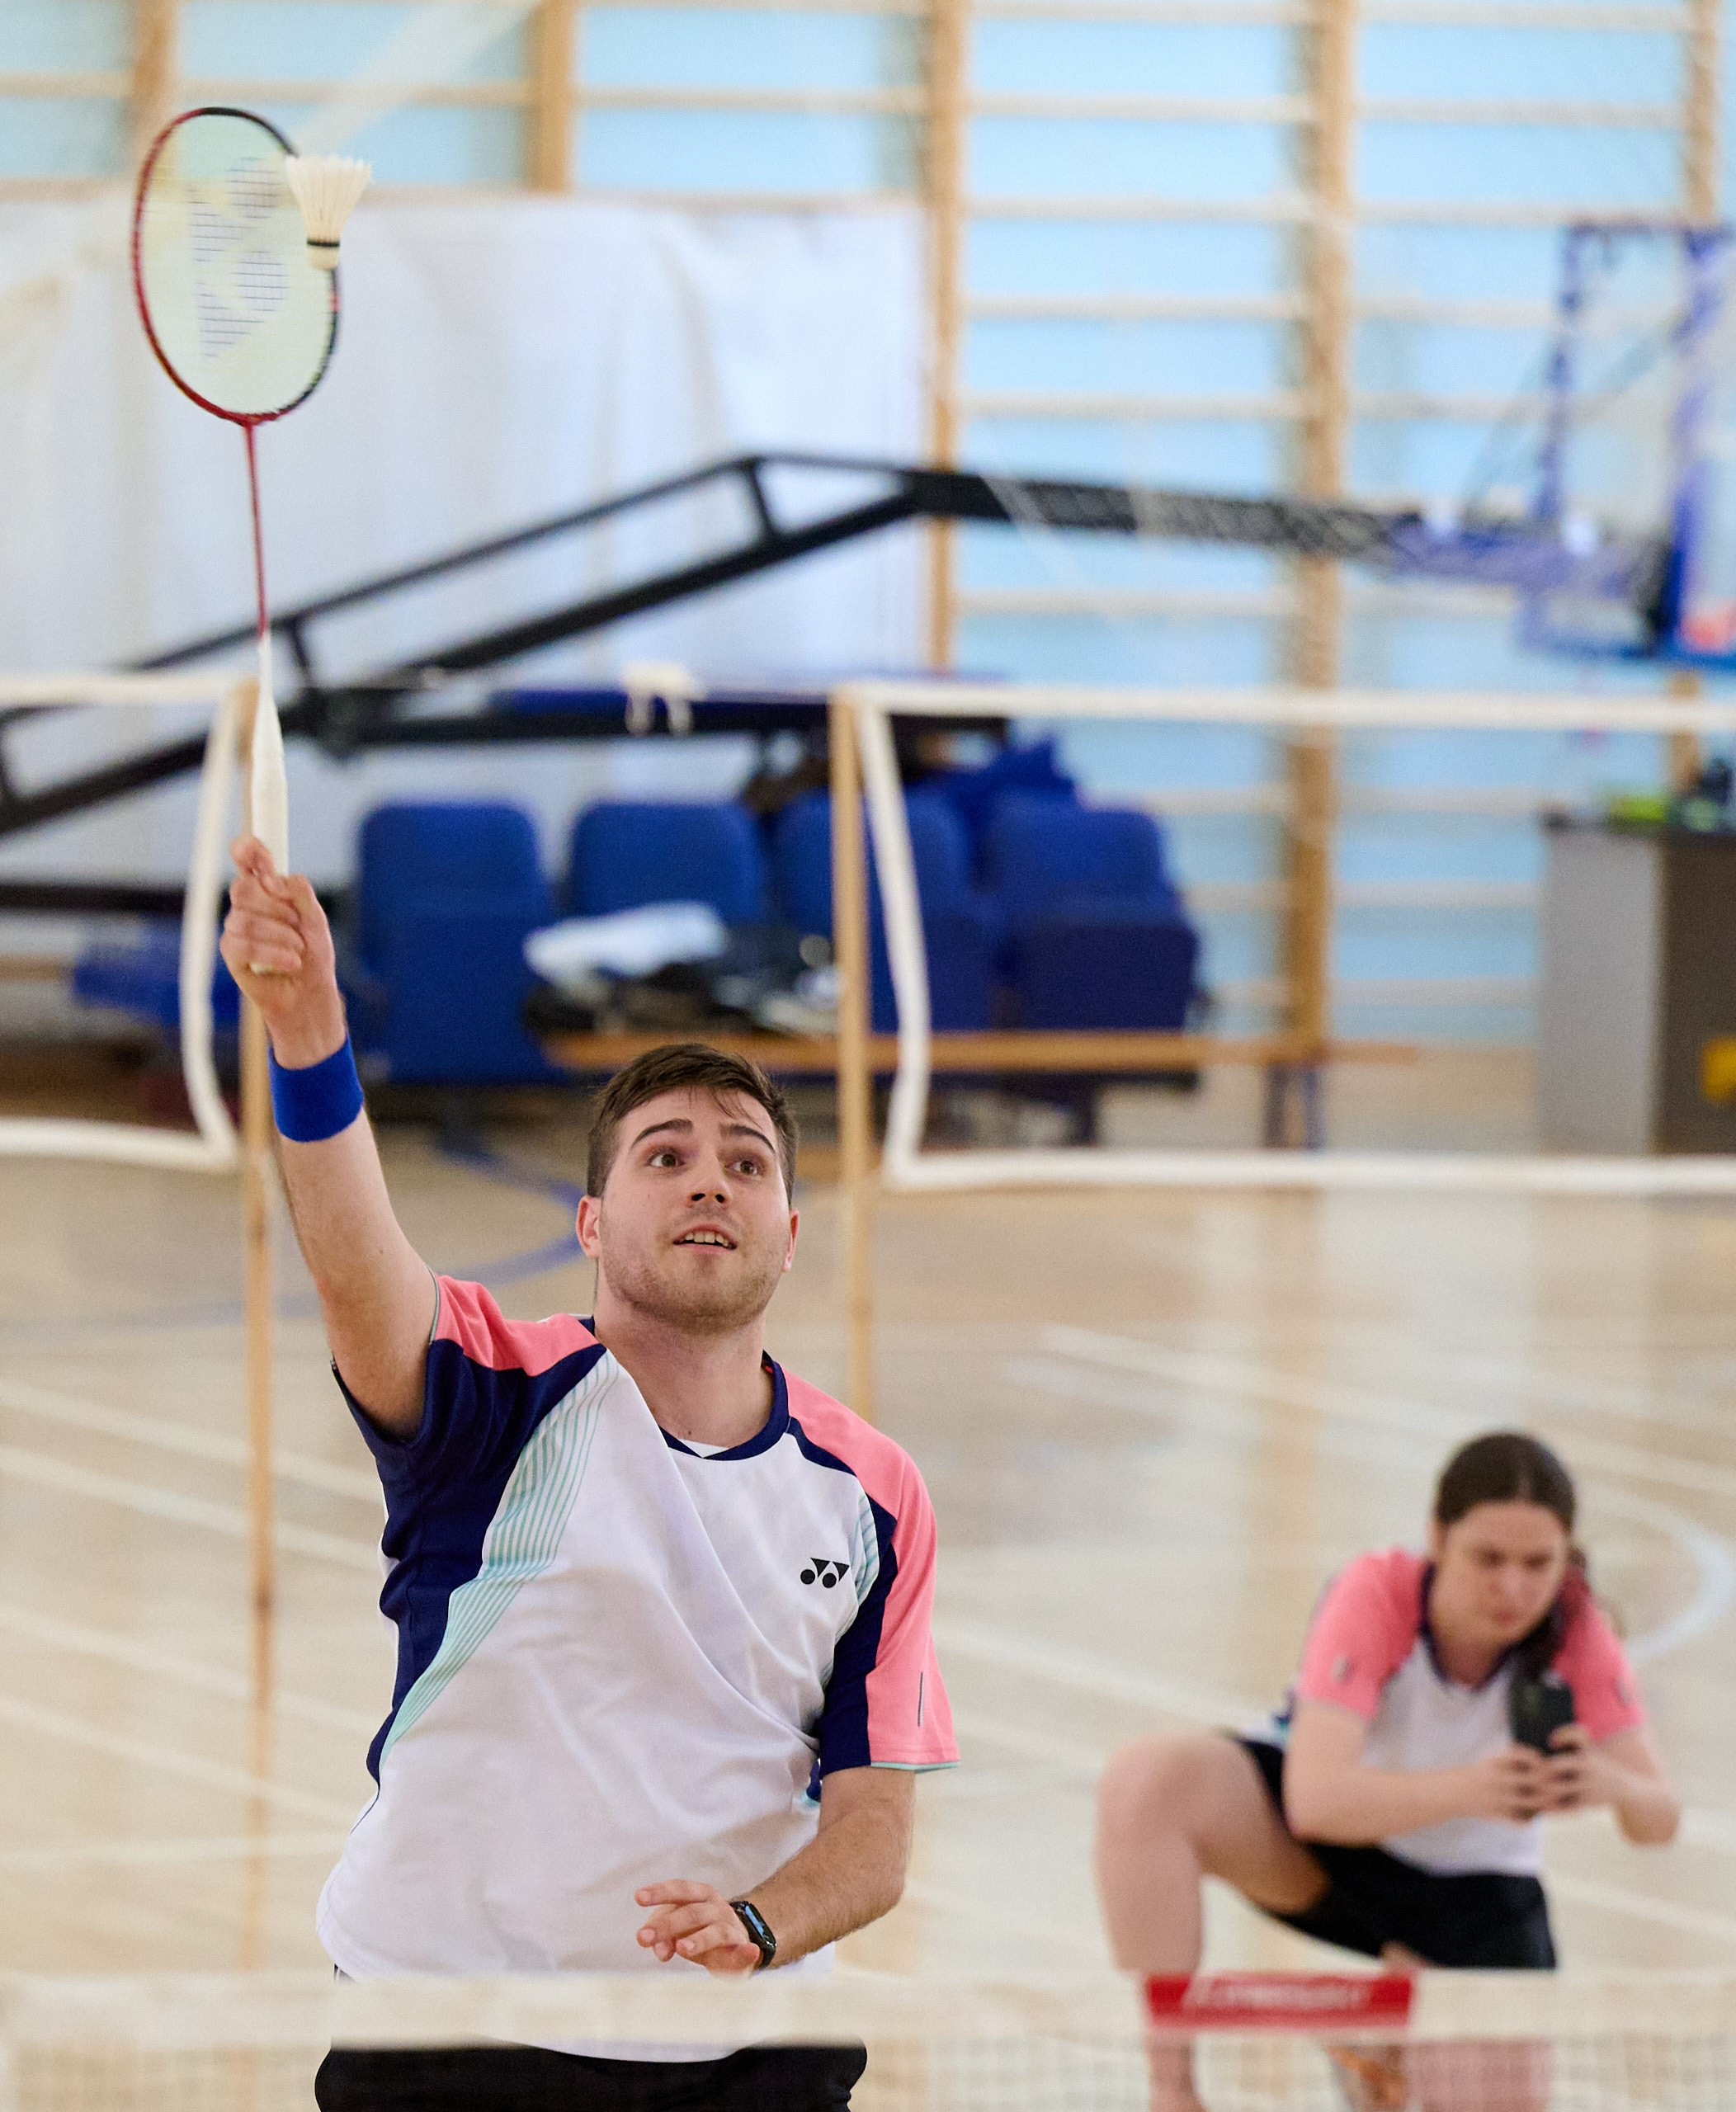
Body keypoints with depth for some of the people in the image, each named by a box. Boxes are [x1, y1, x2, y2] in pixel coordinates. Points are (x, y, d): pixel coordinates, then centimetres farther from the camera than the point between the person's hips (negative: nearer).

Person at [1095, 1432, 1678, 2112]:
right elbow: (1314, 1797, -40)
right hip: (1319, 1836, -2)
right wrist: (1465, 1790, -58)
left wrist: (1613, 1785, -50)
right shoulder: (1376, 1597, -30)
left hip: (1472, 1887, 2)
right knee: (1146, 1782, -33)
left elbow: (1660, 1817, -24)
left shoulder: (1578, 1632, -23)